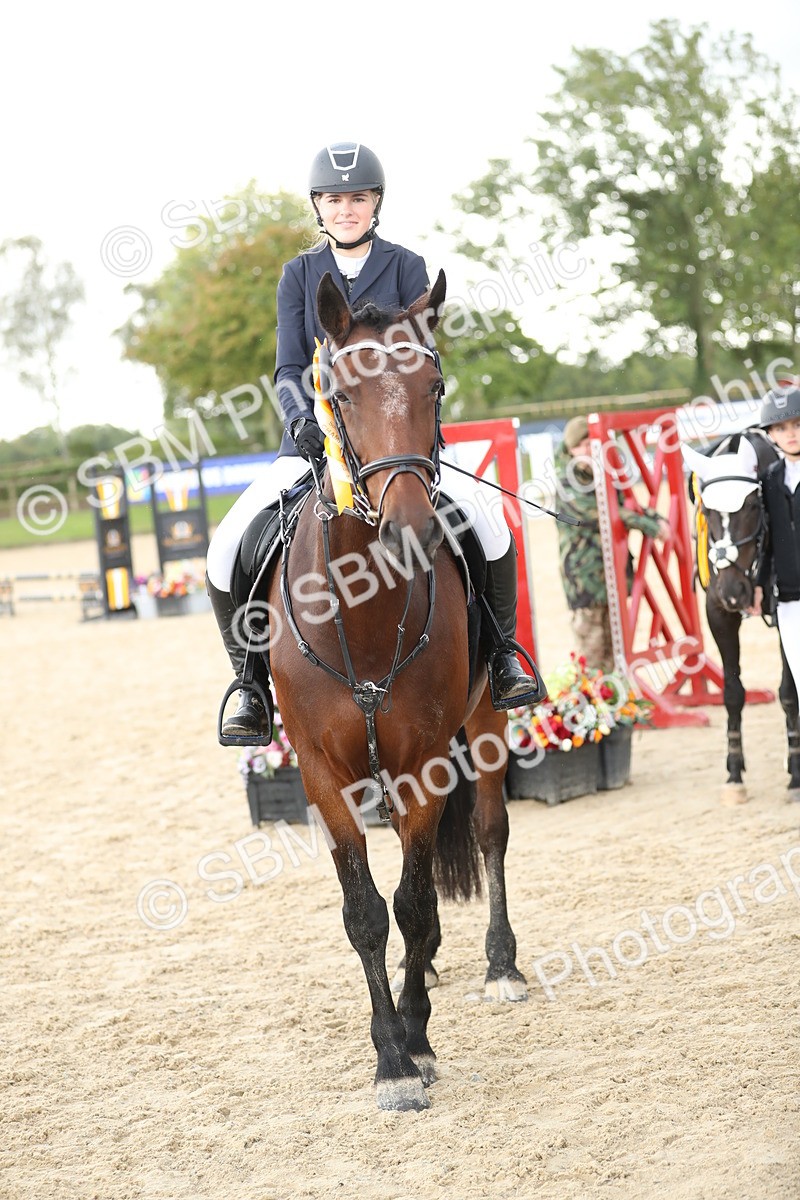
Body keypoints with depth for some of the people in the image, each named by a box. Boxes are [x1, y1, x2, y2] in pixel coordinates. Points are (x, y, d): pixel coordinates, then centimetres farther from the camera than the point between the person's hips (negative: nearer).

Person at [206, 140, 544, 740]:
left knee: (485, 513, -27)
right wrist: (303, 419, -19)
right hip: (316, 437, 1)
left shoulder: (406, 266, 5)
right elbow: (289, 369, 2)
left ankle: (502, 652, -7)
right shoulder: (300, 275, 9)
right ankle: (251, 685, -1)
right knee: (227, 548, -18)